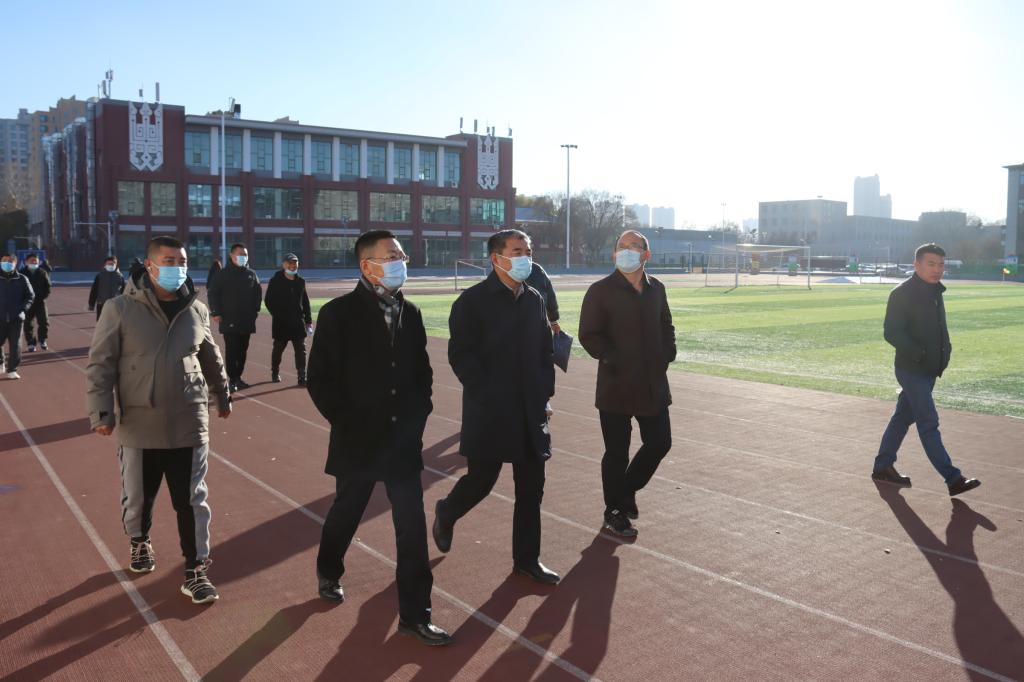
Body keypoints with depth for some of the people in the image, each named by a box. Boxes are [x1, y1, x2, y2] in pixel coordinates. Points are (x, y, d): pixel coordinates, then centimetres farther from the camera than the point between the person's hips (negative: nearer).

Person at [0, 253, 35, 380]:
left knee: (15, 345, 0)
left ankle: (12, 370, 9)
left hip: (16, 317, -1)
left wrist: (23, 308, -8)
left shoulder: (22, 279, 1)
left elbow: (30, 296, 6)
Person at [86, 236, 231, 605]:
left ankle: (196, 570, 15)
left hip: (188, 424, 1)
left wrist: (222, 396, 24)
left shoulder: (196, 310, 2)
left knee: (192, 500, 4)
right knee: (137, 496, 16)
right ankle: (140, 542, 45)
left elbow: (211, 358, 16)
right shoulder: (120, 308, -8)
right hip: (139, 425, -1)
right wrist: (101, 410, -12)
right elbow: (100, 363, -6)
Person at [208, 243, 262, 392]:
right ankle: (232, 380, -2)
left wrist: (255, 310, 8)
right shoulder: (223, 274, -2)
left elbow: (258, 293, 17)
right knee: (231, 351, -5)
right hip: (229, 320, -4)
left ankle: (238, 377, 19)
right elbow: (212, 293, -2)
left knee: (243, 350, 9)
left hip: (247, 320, 4)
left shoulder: (251, 274, 9)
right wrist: (216, 313, -8)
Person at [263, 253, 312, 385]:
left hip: (298, 322, 3)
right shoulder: (275, 281, -4)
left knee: (301, 349, -3)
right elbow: (268, 301, -4)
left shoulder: (300, 281, 9)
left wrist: (308, 320, 10)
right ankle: (275, 373, 31)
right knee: (278, 348, 11)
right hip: (281, 323, -3)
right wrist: (277, 315, -10)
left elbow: (305, 301, 13)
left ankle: (302, 377, -1)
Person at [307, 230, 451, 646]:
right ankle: (329, 572, 47)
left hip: (403, 442, 3)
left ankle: (415, 613, 11)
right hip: (358, 441, -3)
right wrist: (348, 423, -11)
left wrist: (417, 416, 2)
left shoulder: (410, 313, 4)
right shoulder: (338, 314, -10)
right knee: (345, 515, 18)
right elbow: (320, 380, -10)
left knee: (413, 528, 1)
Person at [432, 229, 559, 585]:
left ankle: (527, 558, 22)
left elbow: (545, 350, 14)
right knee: (481, 480, 5)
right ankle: (446, 513, 37)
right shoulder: (473, 301, -9)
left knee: (531, 488, 8)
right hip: (489, 411, -5)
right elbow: (460, 356, -11)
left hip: (530, 411, 6)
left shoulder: (534, 299, 9)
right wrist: (487, 394, -14)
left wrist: (544, 392, 5)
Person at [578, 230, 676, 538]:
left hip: (653, 384, 5)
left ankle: (626, 489, 33)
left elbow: (666, 325, 20)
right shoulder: (601, 291, -8)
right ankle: (615, 512, 21)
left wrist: (667, 352, 5)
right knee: (617, 453, 3)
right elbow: (589, 335, -10)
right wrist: (612, 360, -16)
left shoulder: (656, 288, 8)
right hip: (616, 385, -5)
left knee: (660, 442, 10)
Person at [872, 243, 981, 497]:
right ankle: (954, 479, -7)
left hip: (930, 370, 9)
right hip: (912, 370, -9)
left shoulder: (935, 292, 13)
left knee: (903, 417, 15)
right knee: (929, 424, -7)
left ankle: (883, 467, 26)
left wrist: (945, 351, 7)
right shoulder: (902, 294, -13)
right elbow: (892, 332, -18)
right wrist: (918, 353, -26)